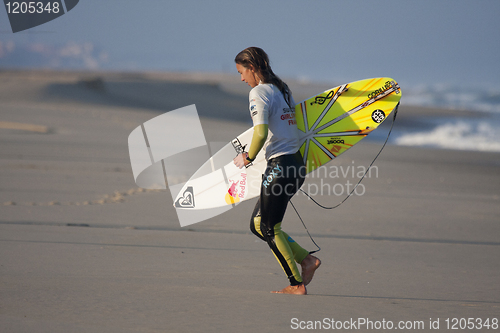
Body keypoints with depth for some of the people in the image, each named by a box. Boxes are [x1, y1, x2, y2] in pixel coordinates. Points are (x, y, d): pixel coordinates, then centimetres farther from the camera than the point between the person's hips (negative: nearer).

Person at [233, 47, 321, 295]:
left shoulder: (259, 92, -10)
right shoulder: (282, 89, 17)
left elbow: (261, 134, -21)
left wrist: (248, 157, -4)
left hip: (280, 165, -9)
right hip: (297, 163, 9)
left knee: (270, 228, 1)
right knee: (257, 224, 15)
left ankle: (297, 284, 3)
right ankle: (306, 260, 10)